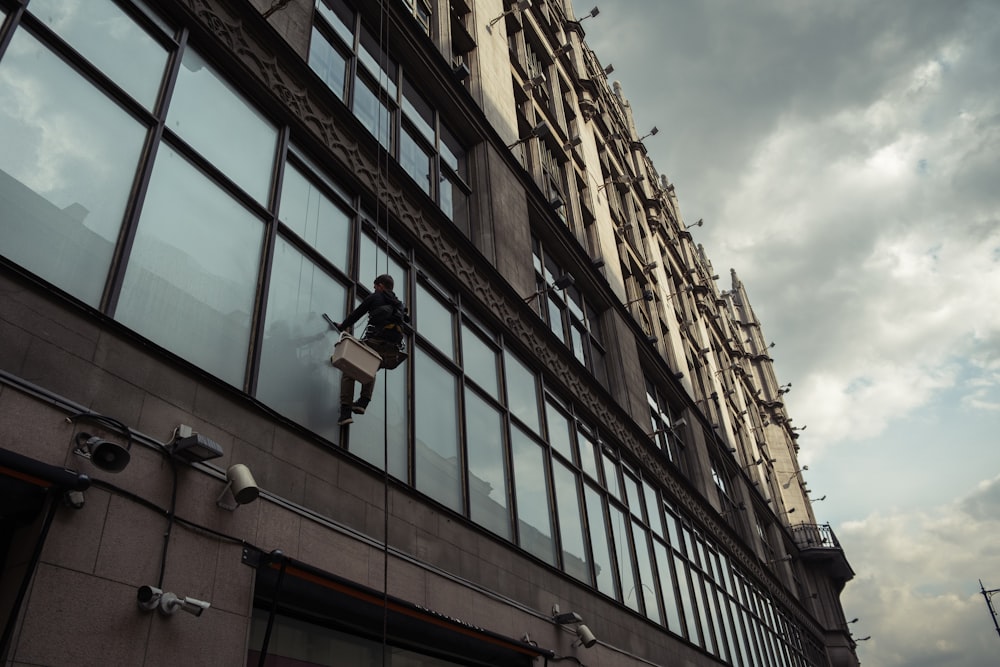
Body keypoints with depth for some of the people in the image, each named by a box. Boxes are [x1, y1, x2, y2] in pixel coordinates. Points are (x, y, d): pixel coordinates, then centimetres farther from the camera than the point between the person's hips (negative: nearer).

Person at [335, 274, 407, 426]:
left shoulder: (375, 297, 11)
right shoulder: (399, 305, 27)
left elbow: (356, 313, 16)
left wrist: (343, 326, 32)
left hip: (374, 343, -5)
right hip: (393, 352, 6)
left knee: (349, 372, 12)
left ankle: (346, 412, -3)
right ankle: (363, 402, 14)